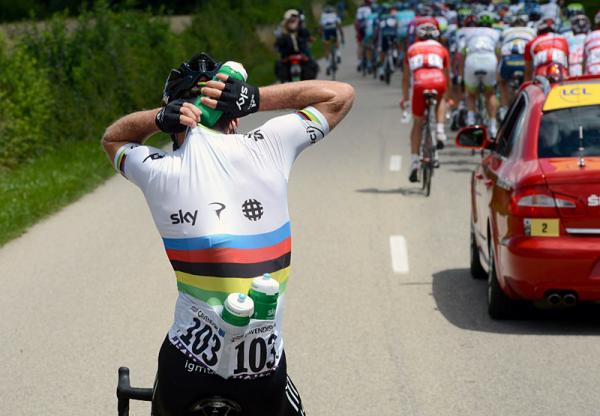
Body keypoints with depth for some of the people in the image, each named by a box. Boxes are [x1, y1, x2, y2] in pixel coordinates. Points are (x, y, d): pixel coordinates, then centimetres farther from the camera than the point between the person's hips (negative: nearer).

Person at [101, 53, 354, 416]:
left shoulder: (161, 172, -4)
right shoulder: (267, 148, -5)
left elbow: (113, 139, 20)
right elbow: (341, 95, 9)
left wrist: (158, 117, -1)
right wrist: (254, 98, -2)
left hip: (188, 363, 0)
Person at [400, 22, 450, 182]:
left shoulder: (412, 49, 29)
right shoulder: (441, 49, 28)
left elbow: (405, 78, 34)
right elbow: (447, 77, 35)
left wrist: (405, 98, 44)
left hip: (420, 84, 0)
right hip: (438, 82, 0)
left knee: (417, 123, 13)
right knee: (440, 100, 36)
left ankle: (414, 162, 6)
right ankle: (439, 131, 15)